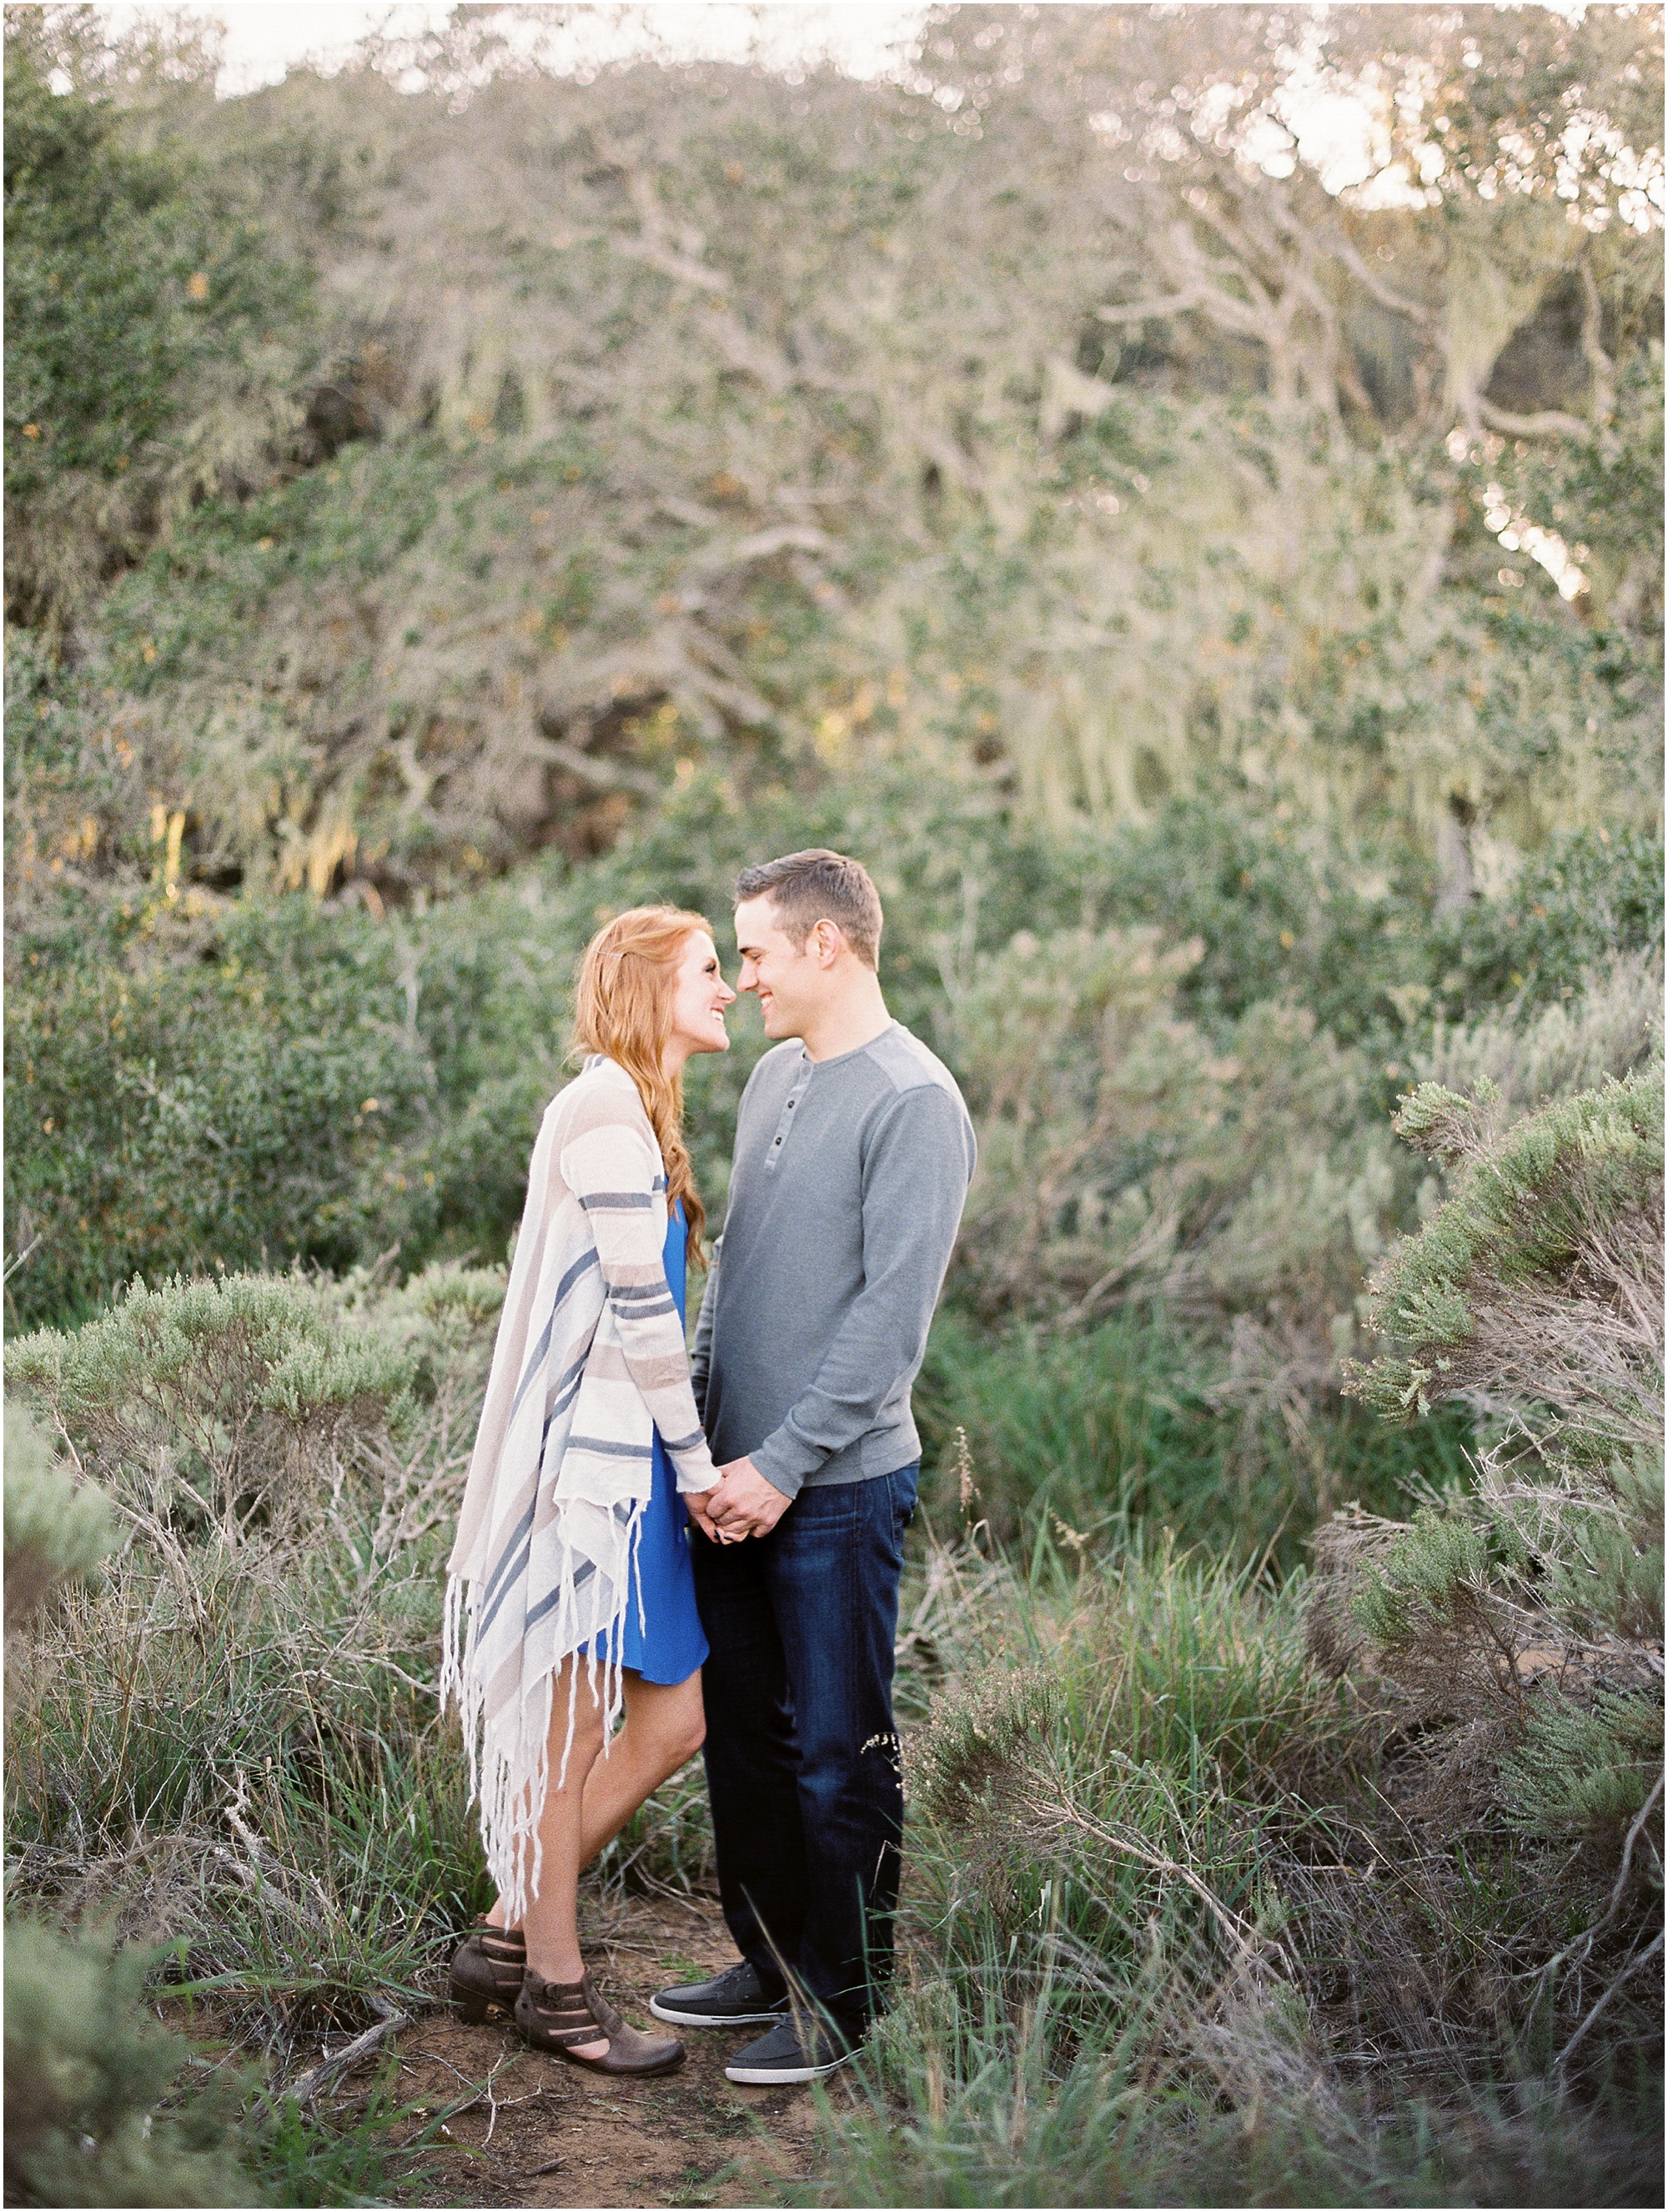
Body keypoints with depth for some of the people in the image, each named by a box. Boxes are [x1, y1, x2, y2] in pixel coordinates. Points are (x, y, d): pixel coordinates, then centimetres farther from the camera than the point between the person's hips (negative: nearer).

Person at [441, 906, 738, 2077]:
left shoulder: (634, 1114, 17)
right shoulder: (606, 1112, -14)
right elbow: (640, 1309, -16)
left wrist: (687, 1460, 14)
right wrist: (697, 1464, -10)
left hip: (628, 1452, 10)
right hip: (592, 1452, -10)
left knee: (676, 1716, 12)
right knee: (568, 1727, 3)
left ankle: (510, 1933, 23)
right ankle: (556, 1982, 17)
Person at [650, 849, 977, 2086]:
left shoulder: (913, 1102, -14)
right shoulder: (774, 1077, 13)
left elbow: (892, 1312, -18)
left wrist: (785, 1463, -18)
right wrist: (704, 1416, 10)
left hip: (840, 1486, -8)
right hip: (739, 1474, 8)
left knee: (838, 1751, 1)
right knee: (742, 1729, 15)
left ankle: (846, 2004, 14)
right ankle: (772, 1964, 29)